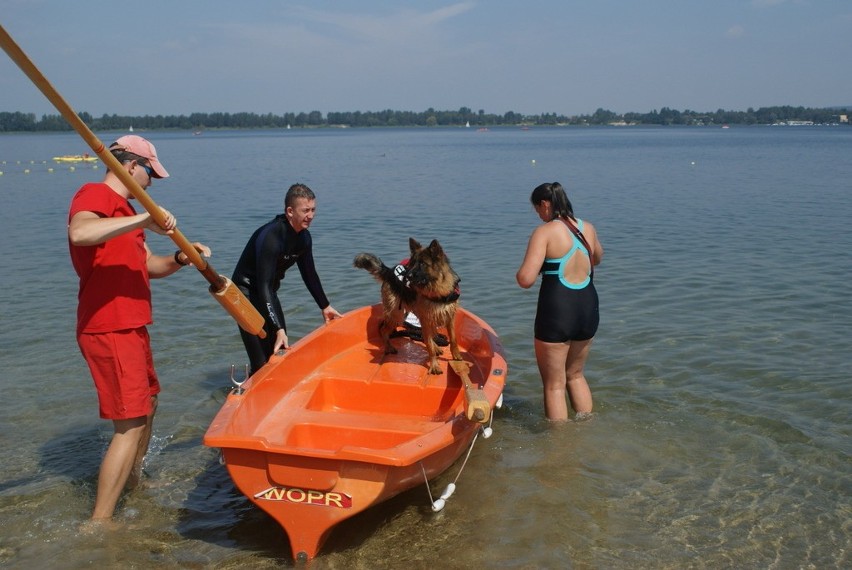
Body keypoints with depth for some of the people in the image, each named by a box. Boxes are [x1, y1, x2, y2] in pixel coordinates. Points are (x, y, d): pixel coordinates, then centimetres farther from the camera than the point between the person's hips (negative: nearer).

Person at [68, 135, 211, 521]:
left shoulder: (123, 207, 19)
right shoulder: (94, 195, -13)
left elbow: (148, 266, 19)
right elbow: (79, 233, -37)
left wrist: (181, 259, 1)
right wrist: (142, 220, -36)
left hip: (130, 327, 11)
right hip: (109, 330, -11)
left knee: (148, 402, 24)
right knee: (131, 425, -11)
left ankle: (132, 481, 41)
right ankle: (98, 524, -6)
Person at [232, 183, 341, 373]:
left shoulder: (303, 237, -3)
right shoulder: (271, 236, -29)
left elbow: (309, 274, 13)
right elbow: (264, 286, -34)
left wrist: (325, 306, 16)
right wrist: (279, 329, -39)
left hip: (268, 292, 9)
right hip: (247, 292, -9)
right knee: (262, 363, -14)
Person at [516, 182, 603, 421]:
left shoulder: (545, 232, -14)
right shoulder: (588, 228, 5)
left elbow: (526, 279, -20)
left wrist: (520, 273, 0)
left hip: (556, 314, -6)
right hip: (588, 310, 6)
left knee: (554, 385, 9)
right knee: (575, 375, 27)